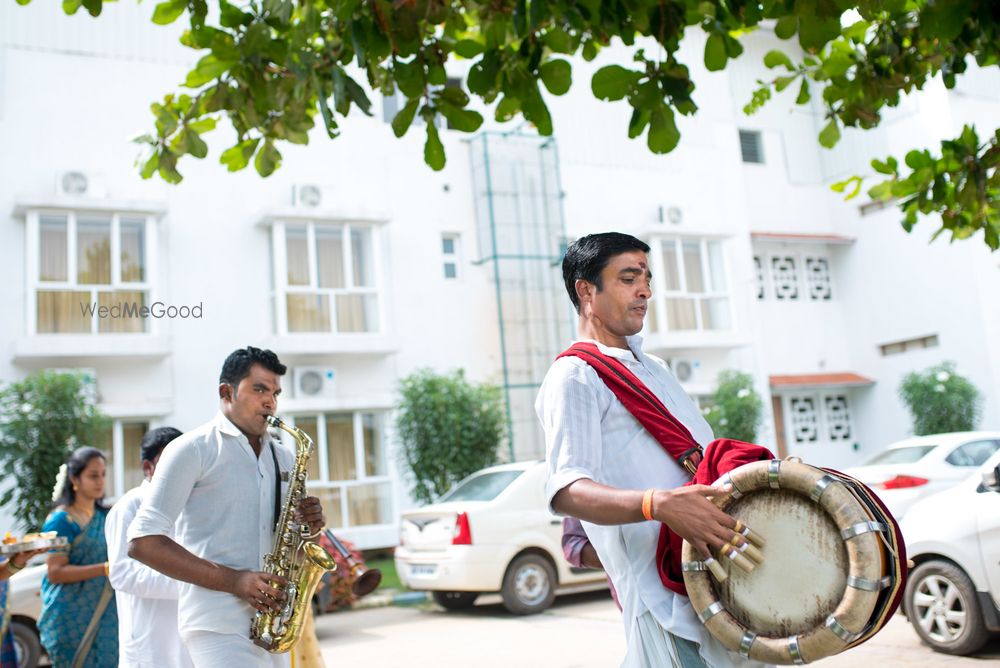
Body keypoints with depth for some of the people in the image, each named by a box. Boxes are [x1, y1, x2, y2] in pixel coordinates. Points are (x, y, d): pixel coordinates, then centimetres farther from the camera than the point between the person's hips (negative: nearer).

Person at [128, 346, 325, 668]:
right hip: (218, 625, -6)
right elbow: (142, 542, -11)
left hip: (269, 623, 7)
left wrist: (309, 526, -3)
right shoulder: (192, 449, -5)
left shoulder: (284, 457, 14)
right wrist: (231, 580, -18)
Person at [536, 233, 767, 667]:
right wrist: (659, 504, -36)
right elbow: (566, 490, -20)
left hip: (730, 577, 8)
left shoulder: (654, 367, 21)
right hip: (666, 594, -8)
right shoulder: (574, 376, -7)